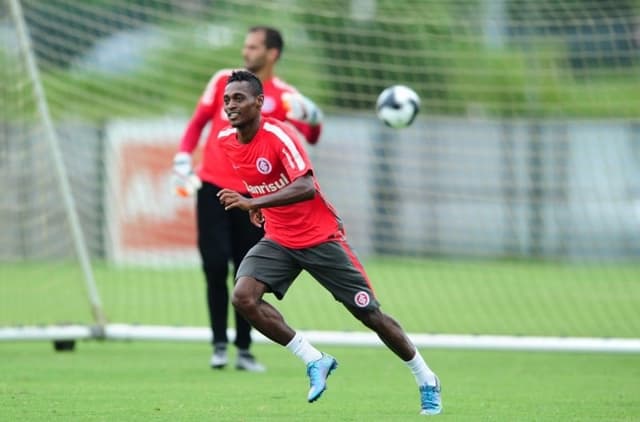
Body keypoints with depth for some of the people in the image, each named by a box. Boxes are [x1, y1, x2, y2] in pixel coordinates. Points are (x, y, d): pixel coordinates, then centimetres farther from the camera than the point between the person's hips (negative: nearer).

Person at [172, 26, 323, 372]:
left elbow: (311, 135, -14)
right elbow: (198, 121, 13)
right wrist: (182, 158, 2)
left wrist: (312, 117, -35)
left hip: (252, 195, -1)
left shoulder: (283, 97, -3)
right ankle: (219, 344, 1)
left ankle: (244, 350, 11)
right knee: (216, 267, -8)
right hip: (213, 188, 1)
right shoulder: (224, 81, 5)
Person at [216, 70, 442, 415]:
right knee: (243, 297, -21)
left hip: (320, 237, -6)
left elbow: (306, 187, -36)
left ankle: (426, 380, 19)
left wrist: (254, 203, -43)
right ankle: (315, 361, -8)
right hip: (278, 240, 6)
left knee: (370, 314, 0)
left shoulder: (278, 136, -22)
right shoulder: (225, 140, -1)